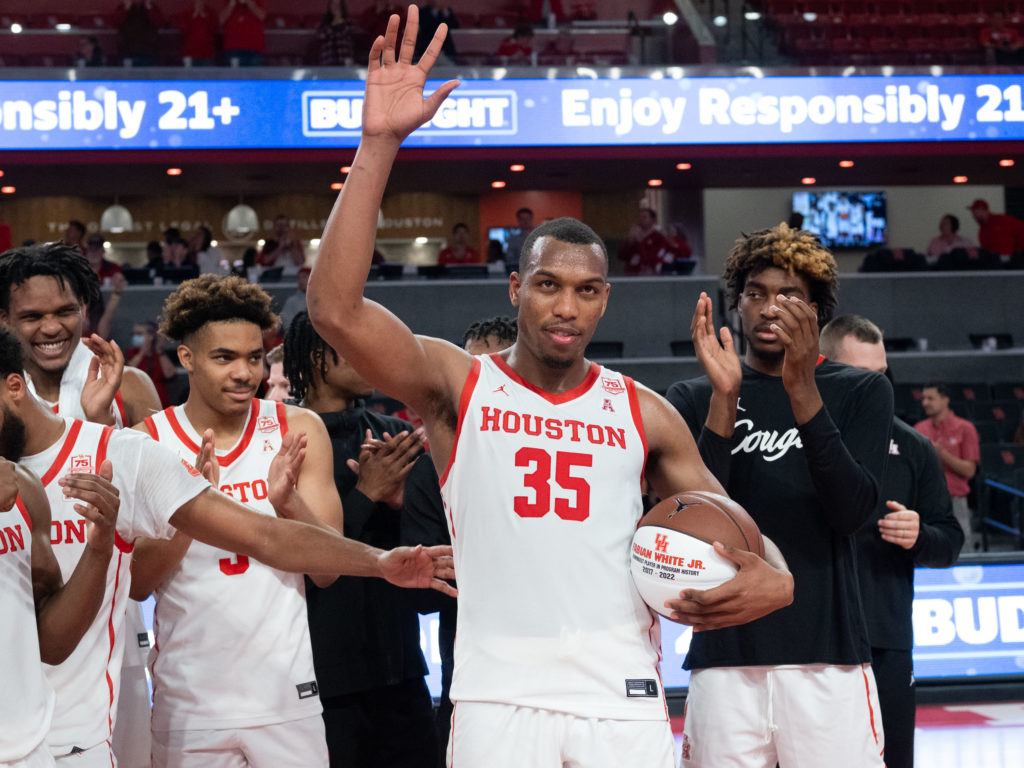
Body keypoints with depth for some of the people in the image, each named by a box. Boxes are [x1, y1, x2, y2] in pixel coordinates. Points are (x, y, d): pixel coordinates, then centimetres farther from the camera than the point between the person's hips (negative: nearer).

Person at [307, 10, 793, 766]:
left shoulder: (642, 413, 11)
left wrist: (774, 578, -6)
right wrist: (379, 145, -19)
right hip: (498, 697, -2)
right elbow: (336, 310, -13)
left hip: (623, 697, 2)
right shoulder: (459, 384, 2)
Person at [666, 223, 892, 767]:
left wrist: (803, 391, -17)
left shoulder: (860, 392, 9)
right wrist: (724, 398, -13)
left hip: (829, 656, -1)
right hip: (725, 656, 1)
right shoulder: (692, 399, 10)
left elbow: (852, 512, -7)